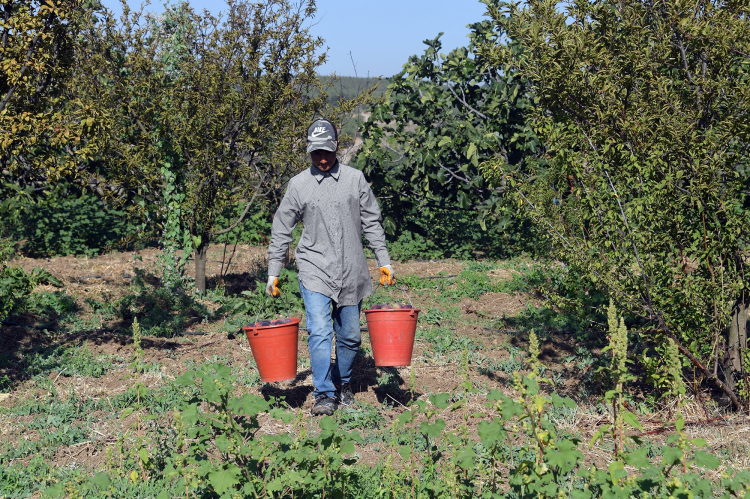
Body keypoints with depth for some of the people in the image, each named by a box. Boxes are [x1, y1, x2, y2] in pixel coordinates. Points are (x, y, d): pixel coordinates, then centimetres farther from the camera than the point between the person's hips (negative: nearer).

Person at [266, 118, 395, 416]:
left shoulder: (355, 179, 5)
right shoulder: (298, 185, 3)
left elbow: (372, 223, 10)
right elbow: (281, 231, 7)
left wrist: (384, 261, 6)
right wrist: (273, 272, 4)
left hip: (351, 272, 2)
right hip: (315, 270, -2)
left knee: (350, 336, 9)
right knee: (319, 332, -14)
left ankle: (343, 383, 31)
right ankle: (324, 395, -7)